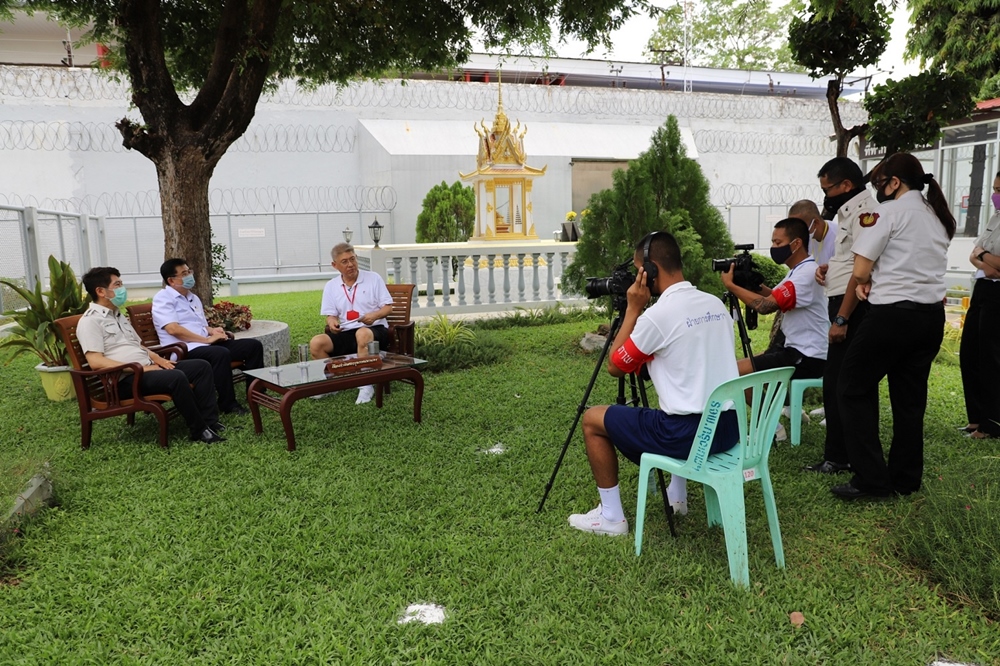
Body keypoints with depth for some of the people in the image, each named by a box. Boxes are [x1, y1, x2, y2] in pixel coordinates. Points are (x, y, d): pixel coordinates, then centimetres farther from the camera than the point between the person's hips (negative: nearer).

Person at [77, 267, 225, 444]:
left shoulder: (118, 315, 21)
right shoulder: (90, 321, -7)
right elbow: (96, 362, -19)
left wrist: (156, 358, 6)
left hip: (148, 367, 9)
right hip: (125, 378, -9)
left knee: (202, 366, -3)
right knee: (177, 377, -34)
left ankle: (210, 421, -8)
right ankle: (199, 430, -22)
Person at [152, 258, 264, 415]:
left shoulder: (193, 297, 21)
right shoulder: (163, 298, -5)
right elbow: (173, 329, -19)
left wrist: (212, 331, 3)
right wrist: (207, 339, -18)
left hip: (206, 344, 9)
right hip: (185, 350, -9)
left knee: (253, 345, -4)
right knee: (221, 353, -38)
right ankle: (228, 404, -26)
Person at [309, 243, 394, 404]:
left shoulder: (373, 278, 3)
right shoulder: (331, 286, 11)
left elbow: (388, 307, 1)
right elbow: (331, 315, 13)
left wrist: (374, 315, -20)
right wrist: (331, 322, -12)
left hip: (374, 329, -3)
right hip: (345, 333, 4)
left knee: (362, 334, -41)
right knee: (316, 343, -23)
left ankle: (366, 385, -28)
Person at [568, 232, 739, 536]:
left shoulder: (658, 314, -15)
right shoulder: (716, 304, 8)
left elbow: (615, 367, -2)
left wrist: (633, 309, -1)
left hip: (688, 433, -8)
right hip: (728, 428, 8)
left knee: (593, 419, 9)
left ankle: (611, 516, 15)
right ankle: (677, 495, 42)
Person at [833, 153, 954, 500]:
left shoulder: (889, 212, -8)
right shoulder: (939, 217, 17)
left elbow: (860, 271, -13)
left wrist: (866, 282, 8)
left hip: (893, 314, -8)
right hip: (932, 315, 8)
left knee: (855, 389, 3)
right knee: (910, 396, 14)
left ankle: (871, 478, 1)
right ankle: (906, 478, 21)